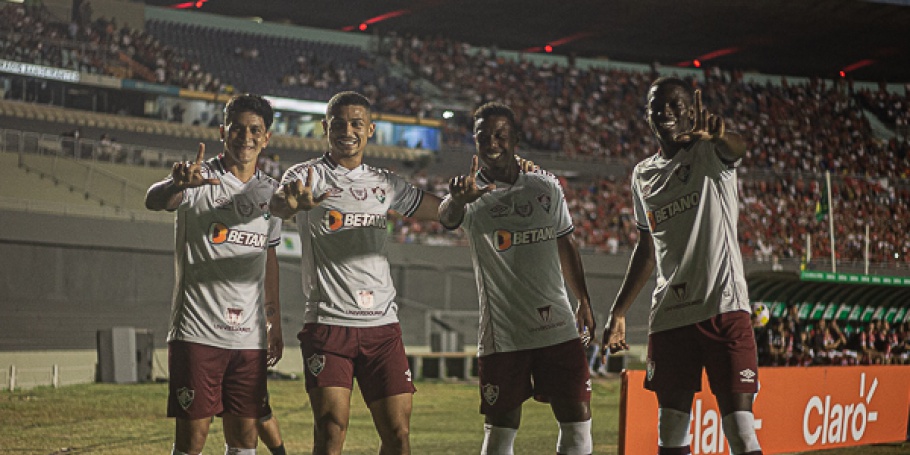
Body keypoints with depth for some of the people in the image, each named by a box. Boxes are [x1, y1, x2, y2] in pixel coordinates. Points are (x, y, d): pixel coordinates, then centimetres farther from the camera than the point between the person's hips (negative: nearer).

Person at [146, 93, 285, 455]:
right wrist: (177, 184, -49)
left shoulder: (270, 190, 12)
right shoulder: (199, 177, -5)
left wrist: (275, 323, 20)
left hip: (250, 336, 5)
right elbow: (153, 201, -26)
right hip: (197, 330, -5)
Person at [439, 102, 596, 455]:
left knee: (578, 422, 1)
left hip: (558, 327, 3)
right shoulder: (472, 192, -5)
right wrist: (458, 199, -53)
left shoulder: (546, 186, 9)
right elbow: (447, 216, -29)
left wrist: (584, 301, 19)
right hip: (503, 334, -3)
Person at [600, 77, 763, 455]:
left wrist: (717, 133, -49)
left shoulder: (711, 153, 0)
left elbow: (737, 148, -25)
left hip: (724, 308, -5)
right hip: (669, 315, 5)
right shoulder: (643, 175, 16)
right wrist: (618, 312, 21)